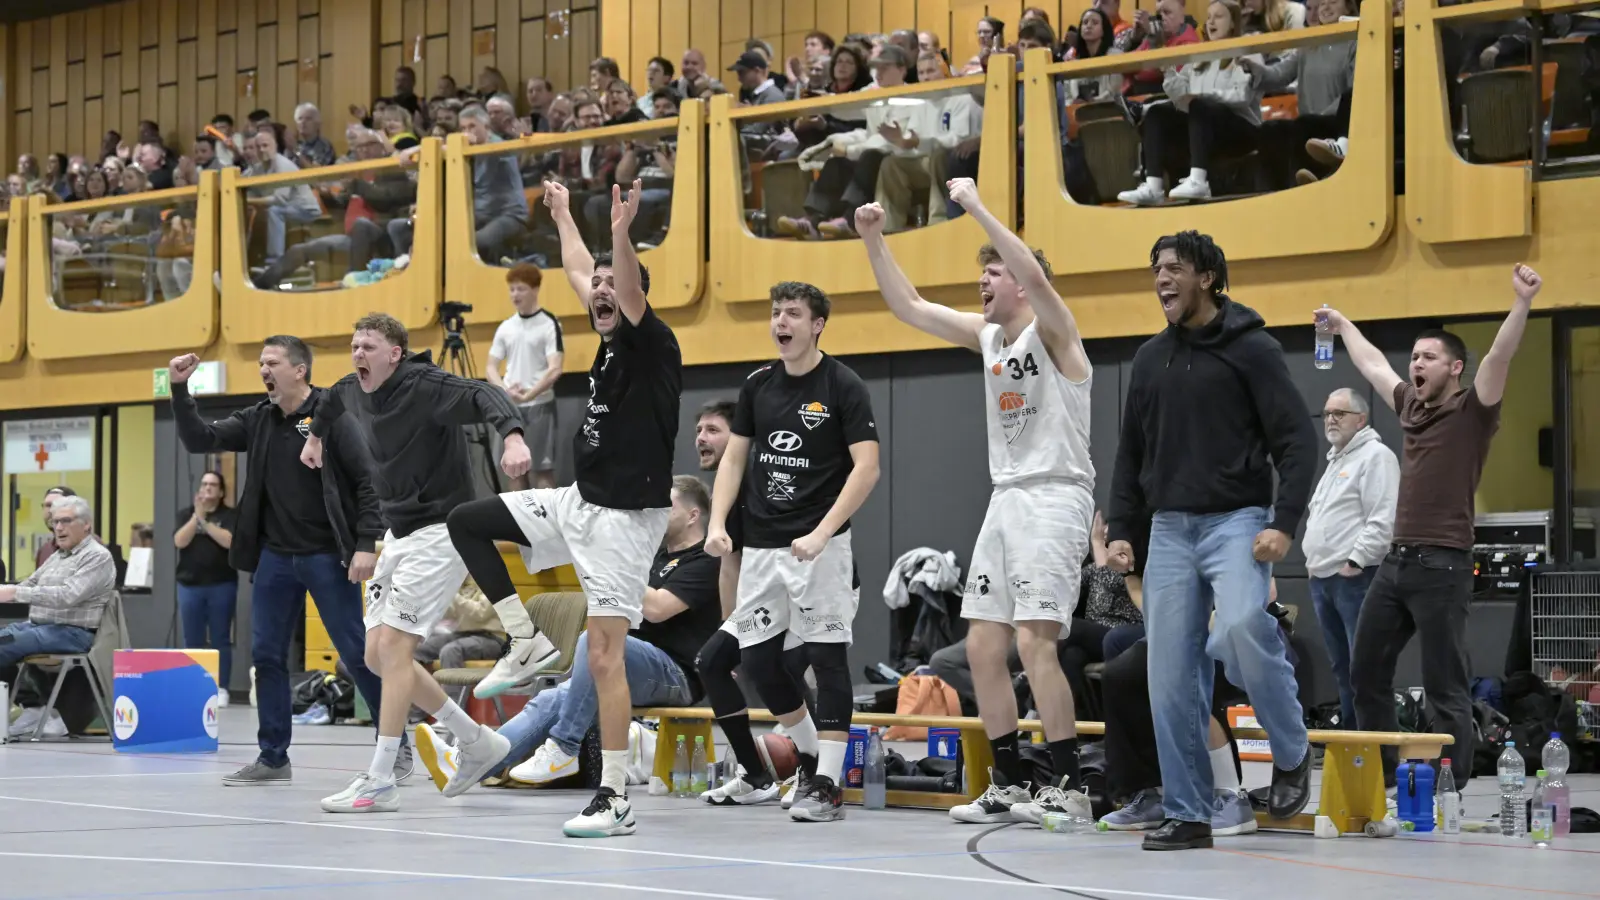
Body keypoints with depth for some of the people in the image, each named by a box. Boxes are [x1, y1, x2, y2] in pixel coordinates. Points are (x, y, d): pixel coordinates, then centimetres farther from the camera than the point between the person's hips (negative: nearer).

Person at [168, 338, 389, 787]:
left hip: (326, 557, -6)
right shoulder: (257, 420, 8)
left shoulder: (330, 417, -8)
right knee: (266, 655, 5)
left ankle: (397, 746, 9)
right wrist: (180, 388, -5)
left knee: (357, 653, -3)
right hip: (274, 557, 6)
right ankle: (273, 758, 14)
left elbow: (368, 481, -10)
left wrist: (366, 543, -17)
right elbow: (199, 440, 6)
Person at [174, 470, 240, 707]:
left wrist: (205, 521, -14)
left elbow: (229, 541, -14)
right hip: (190, 584, 2)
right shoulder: (186, 513, 10)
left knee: (221, 640, -1)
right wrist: (197, 515, -14)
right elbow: (179, 541, -6)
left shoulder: (230, 515, 3)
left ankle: (221, 689, 0)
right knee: (192, 641, 2)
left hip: (221, 585, -2)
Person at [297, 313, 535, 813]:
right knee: (377, 655, 7)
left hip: (438, 532, -9)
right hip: (399, 534, 9)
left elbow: (484, 397, -35)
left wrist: (512, 436, -53)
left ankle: (379, 783, -11)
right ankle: (475, 740, 21)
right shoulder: (354, 392, 6)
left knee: (393, 648, -15)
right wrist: (315, 435, 44)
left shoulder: (424, 386, -18)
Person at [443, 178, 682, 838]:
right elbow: (580, 274, 29)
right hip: (578, 504, 9)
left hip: (624, 517, -9)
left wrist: (621, 234, -50)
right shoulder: (611, 340, 11)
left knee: (605, 657, -11)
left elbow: (632, 293, -34)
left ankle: (615, 801, -7)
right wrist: (563, 216, 39)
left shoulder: (652, 344, -12)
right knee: (466, 522, 12)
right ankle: (527, 647, 15)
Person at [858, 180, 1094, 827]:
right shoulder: (985, 335, 13)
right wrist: (874, 241, 5)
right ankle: (1009, 786, 14)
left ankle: (1070, 789, -11)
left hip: (1054, 495, -8)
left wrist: (977, 208, -26)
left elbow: (1036, 276, -29)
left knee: (1034, 640, -16)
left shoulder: (1052, 330, -8)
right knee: (982, 645, 6)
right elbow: (907, 306, 15)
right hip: (1006, 498, 9)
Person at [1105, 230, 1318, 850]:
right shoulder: (1151, 358, 15)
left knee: (1241, 628, -30)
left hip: (1236, 521, -6)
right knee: (1171, 677, 0)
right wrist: (1120, 530, 10)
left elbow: (1297, 441, -8)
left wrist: (1283, 523, -18)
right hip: (1170, 529, 6)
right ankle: (1187, 815, 7)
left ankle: (1292, 755, -7)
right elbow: (1132, 452, 20)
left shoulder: (1251, 349, -3)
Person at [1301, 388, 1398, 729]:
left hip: (1354, 577, -9)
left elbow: (1383, 519, -16)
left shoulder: (1376, 456, -6)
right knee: (1341, 665, 12)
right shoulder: (1335, 459, 24)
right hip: (1322, 578, 9)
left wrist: (1356, 561, -19)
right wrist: (1313, 558, 18)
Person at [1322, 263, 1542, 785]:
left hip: (1443, 564, -8)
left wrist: (1522, 303, -32)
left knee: (1444, 684, -6)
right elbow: (1372, 365, 32)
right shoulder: (1411, 407, 16)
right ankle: (1379, 774, 19)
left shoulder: (1472, 412, -3)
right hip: (1397, 560, 8)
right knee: (1366, 671, 10)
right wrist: (1343, 326, 45)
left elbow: (1499, 358, -19)